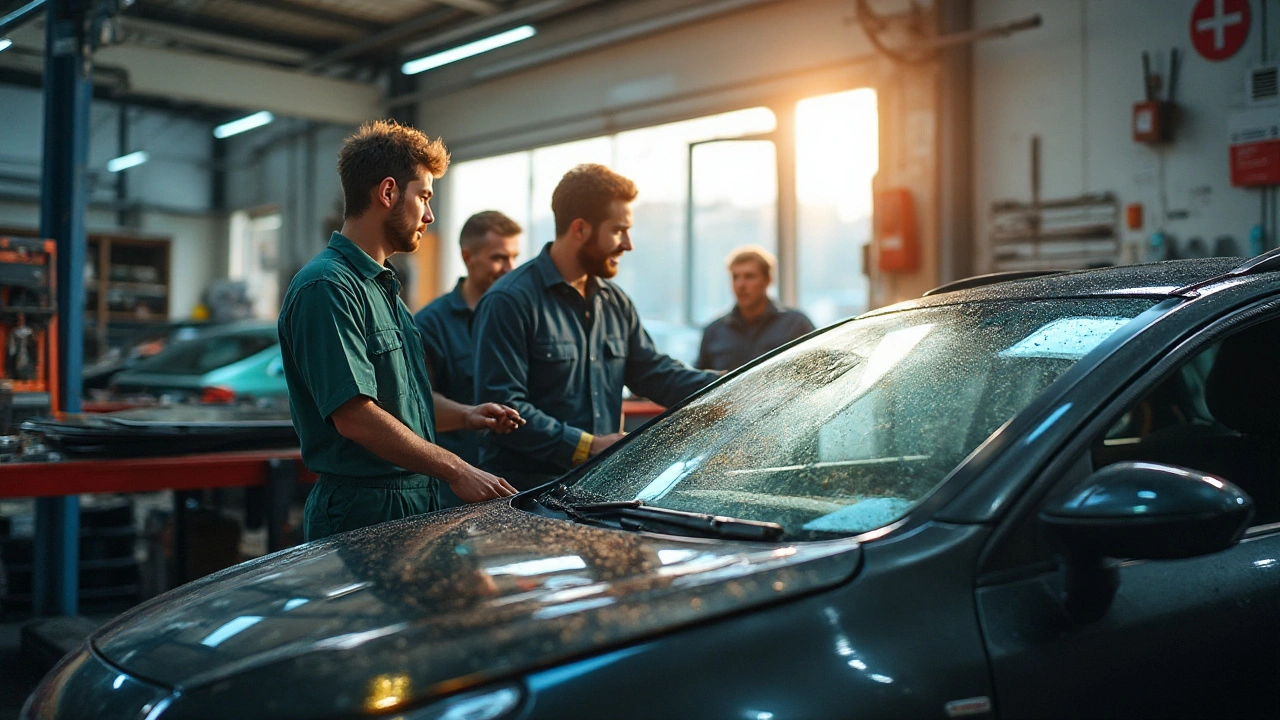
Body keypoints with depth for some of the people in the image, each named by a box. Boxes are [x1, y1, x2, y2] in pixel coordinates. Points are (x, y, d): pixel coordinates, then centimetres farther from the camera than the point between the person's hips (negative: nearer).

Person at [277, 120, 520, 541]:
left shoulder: (382, 285, 17)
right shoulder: (327, 287, -16)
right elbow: (355, 417, -24)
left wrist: (464, 417, 5)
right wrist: (455, 471, -21)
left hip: (414, 503, 9)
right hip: (362, 511, -9)